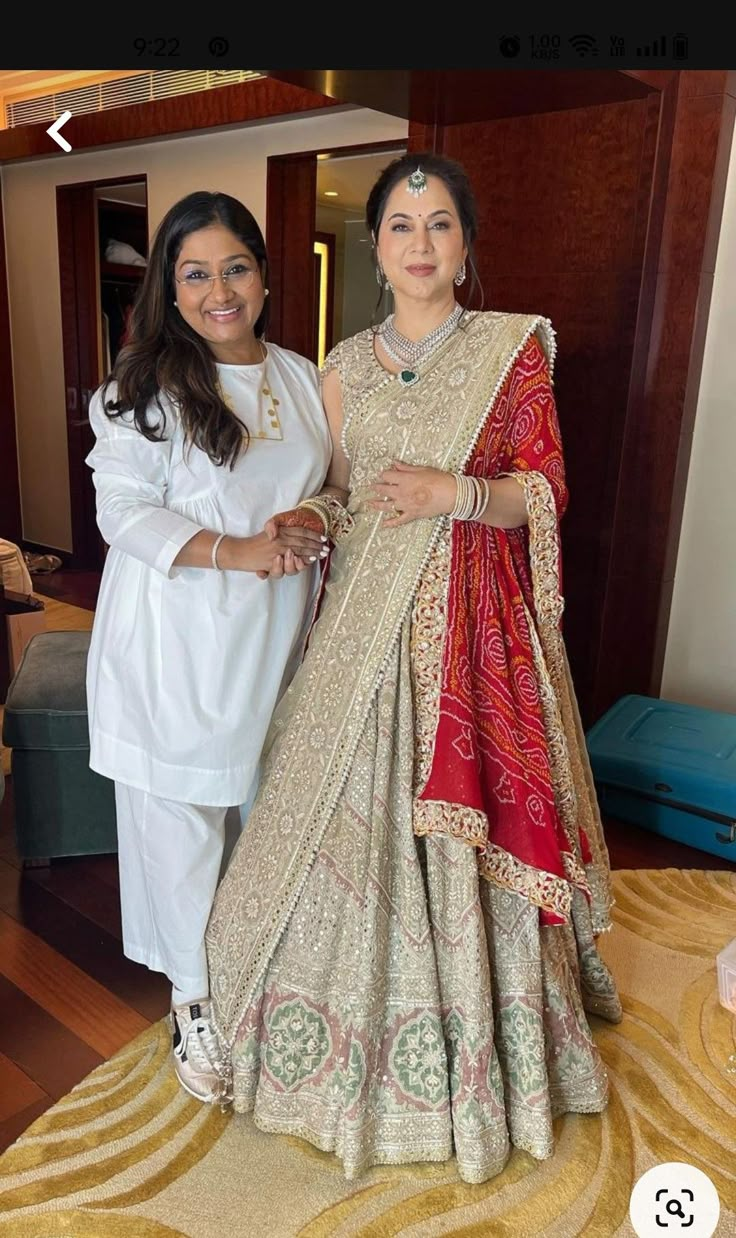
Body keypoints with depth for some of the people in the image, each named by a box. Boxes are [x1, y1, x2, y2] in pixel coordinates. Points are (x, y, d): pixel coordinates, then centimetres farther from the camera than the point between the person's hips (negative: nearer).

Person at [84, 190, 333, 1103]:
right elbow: (123, 511, -12)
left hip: (277, 636, 4)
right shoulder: (145, 386, -7)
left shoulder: (301, 378, 8)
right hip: (177, 643, -4)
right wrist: (237, 551, -23)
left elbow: (332, 484, 16)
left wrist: (311, 529, -7)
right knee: (180, 815, 6)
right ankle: (194, 995, 28)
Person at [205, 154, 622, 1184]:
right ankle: (358, 1032, 31)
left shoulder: (514, 346, 1)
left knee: (463, 827, 3)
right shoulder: (347, 364, 11)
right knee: (357, 812, 7)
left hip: (473, 617, -3)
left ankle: (474, 1053, 28)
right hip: (364, 616, 3)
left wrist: (456, 492, -18)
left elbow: (546, 489, -3)